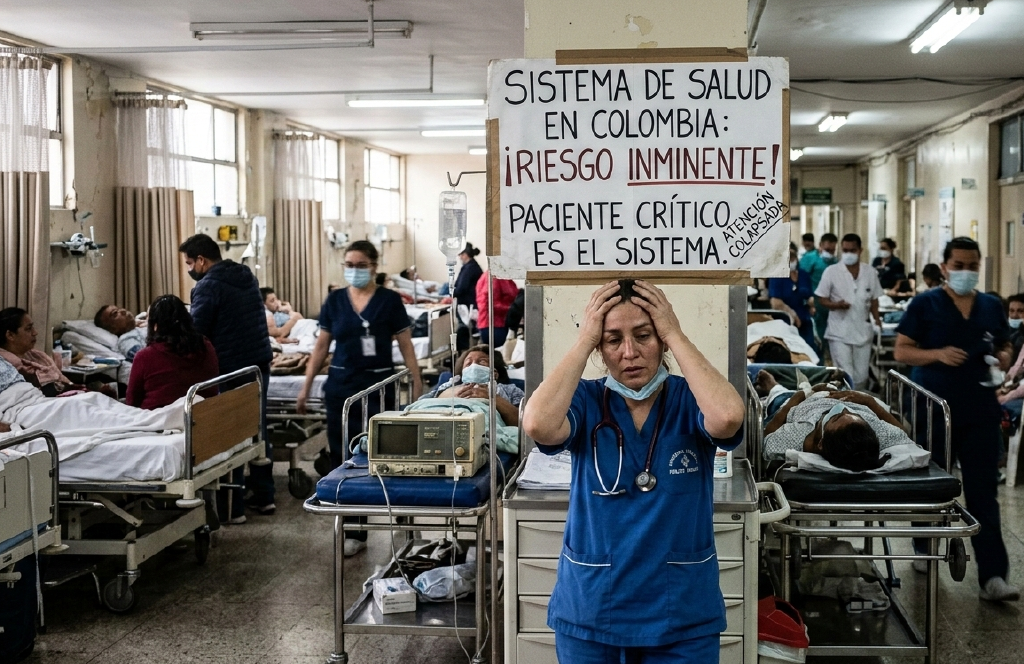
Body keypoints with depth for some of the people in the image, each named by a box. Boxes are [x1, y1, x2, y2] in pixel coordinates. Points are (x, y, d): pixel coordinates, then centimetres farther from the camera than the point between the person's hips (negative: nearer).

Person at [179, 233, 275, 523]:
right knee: (257, 431, 15)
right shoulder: (247, 277, 14)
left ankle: (232, 508, 3)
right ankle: (264, 497, 22)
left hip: (230, 369, -8)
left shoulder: (209, 285, -12)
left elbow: (196, 331, -13)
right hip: (259, 364, 8)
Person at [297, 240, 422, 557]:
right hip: (340, 386, 3)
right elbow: (322, 345, 12)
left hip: (377, 386, -3)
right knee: (342, 458, 3)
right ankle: (354, 530, 13)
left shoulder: (389, 301, -2)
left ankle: (355, 532, 3)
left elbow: (406, 346, 0)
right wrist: (306, 387, 9)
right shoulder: (335, 300, 7)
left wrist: (417, 386, -7)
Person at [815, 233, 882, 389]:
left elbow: (874, 299, 12)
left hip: (862, 331, 4)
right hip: (839, 333, -4)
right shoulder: (831, 271, -7)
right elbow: (822, 299, -4)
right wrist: (836, 305, -24)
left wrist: (877, 319, -4)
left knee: (861, 377, 10)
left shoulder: (870, 272, 3)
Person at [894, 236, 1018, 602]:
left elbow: (1005, 349, 18)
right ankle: (925, 551, 33)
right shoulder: (925, 304, -4)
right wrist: (939, 354, -21)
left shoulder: (992, 306, 8)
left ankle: (993, 576, -4)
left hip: (980, 411, 2)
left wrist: (1002, 359, -5)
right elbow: (902, 351, -5)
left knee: (983, 492, -2)